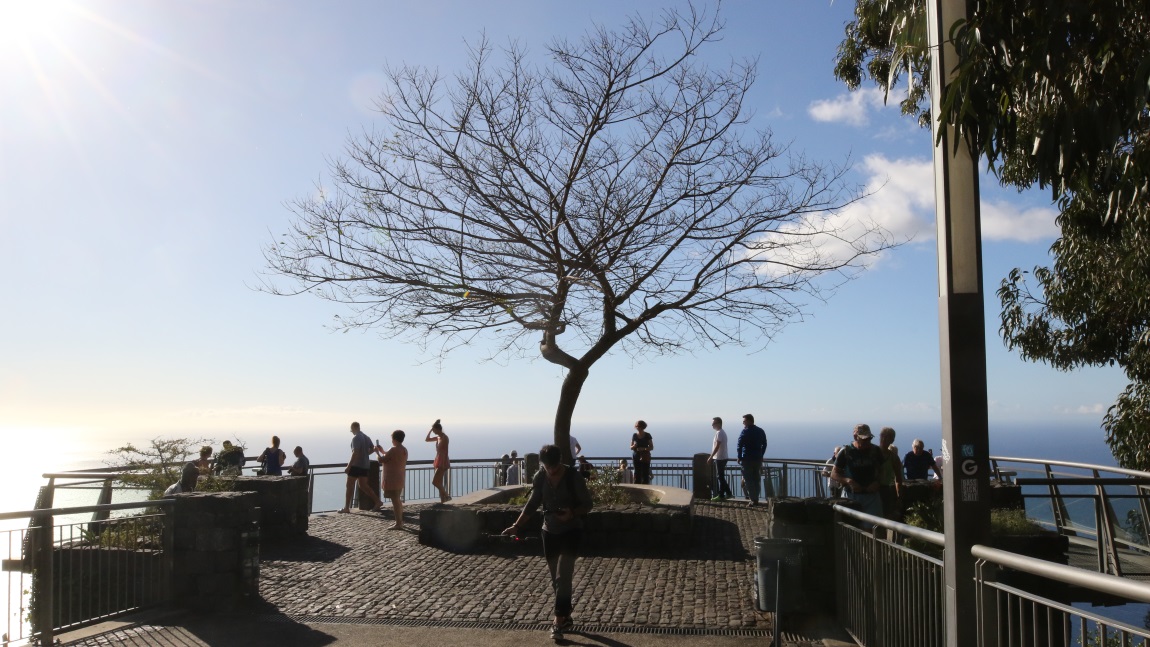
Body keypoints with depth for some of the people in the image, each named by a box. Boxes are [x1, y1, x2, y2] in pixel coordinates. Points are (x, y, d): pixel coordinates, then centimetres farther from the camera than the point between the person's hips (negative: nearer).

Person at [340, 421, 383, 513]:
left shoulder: (356, 438, -15)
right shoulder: (366, 437, 11)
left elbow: (355, 453, -23)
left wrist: (348, 466, -23)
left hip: (356, 465, -8)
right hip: (365, 465, 8)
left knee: (350, 486, 2)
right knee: (363, 485, 14)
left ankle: (346, 508, 5)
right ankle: (377, 502, 7)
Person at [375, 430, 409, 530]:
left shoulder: (394, 450, -19)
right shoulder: (404, 450, 10)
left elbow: (381, 460, -15)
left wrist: (378, 452, 2)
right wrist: (382, 451, 25)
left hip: (392, 479, -9)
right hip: (400, 478, 9)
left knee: (395, 500, -6)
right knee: (398, 500, 20)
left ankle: (398, 524, -5)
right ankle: (399, 521, 29)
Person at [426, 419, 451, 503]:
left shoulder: (445, 438, -14)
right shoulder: (438, 437, 11)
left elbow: (446, 451, -18)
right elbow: (427, 439, 23)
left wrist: (445, 464, -22)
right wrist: (430, 429, 12)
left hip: (442, 461, -9)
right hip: (438, 461, 9)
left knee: (435, 482, -12)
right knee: (439, 483, 8)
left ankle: (447, 496, -3)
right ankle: (442, 500, 10)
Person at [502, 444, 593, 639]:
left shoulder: (573, 477, -16)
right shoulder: (540, 477, -4)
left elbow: (587, 504, -9)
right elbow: (532, 504, 6)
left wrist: (572, 513, -28)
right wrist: (516, 525, -3)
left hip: (571, 531, -4)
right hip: (549, 532, 5)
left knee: (562, 577, -12)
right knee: (556, 579, 11)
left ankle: (559, 621, -8)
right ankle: (566, 616, 25)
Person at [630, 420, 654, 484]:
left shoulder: (647, 435, 0)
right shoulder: (634, 435, 7)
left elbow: (651, 447, 0)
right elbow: (631, 447, 11)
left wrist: (644, 448, -17)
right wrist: (634, 446, -12)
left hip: (645, 457, -2)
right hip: (636, 457, 2)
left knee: (645, 474, -7)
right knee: (637, 474, 0)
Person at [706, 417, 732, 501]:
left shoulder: (719, 433, -16)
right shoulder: (722, 432, 15)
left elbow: (717, 447, -21)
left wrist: (710, 457, -19)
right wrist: (712, 457, 20)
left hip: (720, 458, -10)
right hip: (722, 458, 10)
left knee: (720, 477, -4)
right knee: (721, 477, 14)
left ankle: (721, 495, 0)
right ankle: (728, 493, 18)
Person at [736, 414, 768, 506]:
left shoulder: (745, 431, -10)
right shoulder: (761, 431, 10)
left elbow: (740, 445, -14)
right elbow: (764, 445, 14)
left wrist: (739, 457, -5)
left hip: (747, 459, -6)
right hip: (758, 459, 6)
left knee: (748, 480, -1)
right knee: (756, 480, 13)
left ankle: (753, 500, -5)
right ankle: (755, 499, 16)